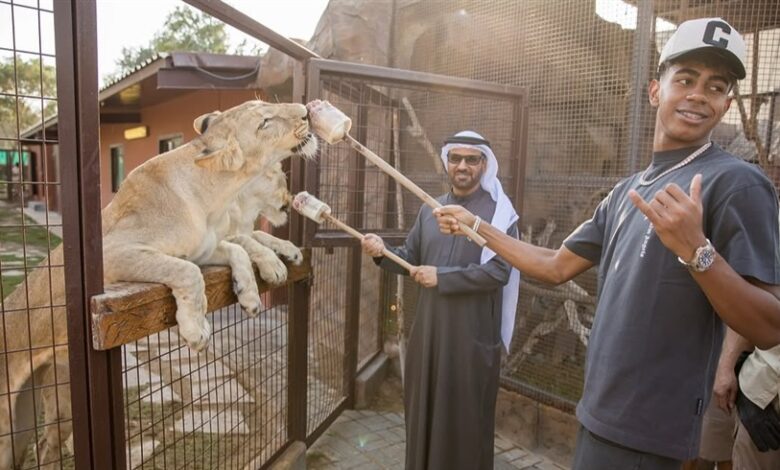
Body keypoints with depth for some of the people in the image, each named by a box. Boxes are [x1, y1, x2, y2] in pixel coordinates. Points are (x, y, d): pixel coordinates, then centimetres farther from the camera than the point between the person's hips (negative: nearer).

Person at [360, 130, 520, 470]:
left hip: (472, 334, -5)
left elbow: (498, 271, -17)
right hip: (429, 327, 5)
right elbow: (411, 259, 10)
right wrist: (383, 253, -10)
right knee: (423, 408, 17)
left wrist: (441, 276, -18)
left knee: (465, 416, 9)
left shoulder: (499, 212, -7)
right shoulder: (429, 210, 10)